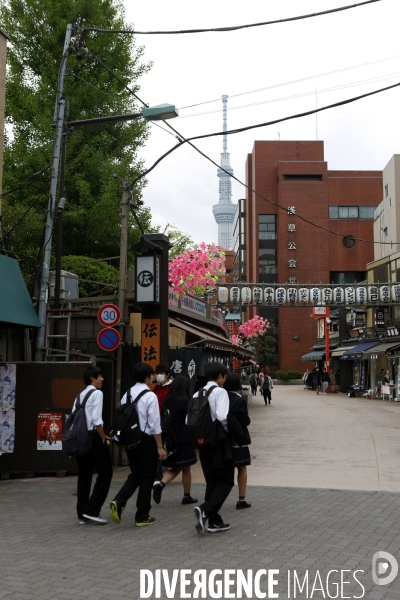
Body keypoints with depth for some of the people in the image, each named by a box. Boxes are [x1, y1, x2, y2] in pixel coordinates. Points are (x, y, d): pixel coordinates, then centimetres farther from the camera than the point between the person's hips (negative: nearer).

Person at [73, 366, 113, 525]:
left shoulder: (79, 395, 15)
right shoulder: (97, 393, -9)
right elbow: (96, 420, -18)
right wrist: (104, 438, -9)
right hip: (93, 437, -8)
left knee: (84, 475, 12)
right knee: (105, 472, 2)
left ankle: (82, 514, 15)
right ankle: (92, 510, -2)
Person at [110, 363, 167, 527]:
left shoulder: (127, 395, 4)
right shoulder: (150, 396, -13)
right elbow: (154, 424, -15)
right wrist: (160, 447, -9)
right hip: (146, 440, -6)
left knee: (135, 475, 19)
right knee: (146, 478, 7)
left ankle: (118, 502, -2)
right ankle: (142, 517, 14)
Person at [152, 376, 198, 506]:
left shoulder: (166, 400, 4)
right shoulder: (184, 401, -15)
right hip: (183, 440, -6)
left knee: (174, 468, 18)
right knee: (186, 470, 10)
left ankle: (160, 484, -5)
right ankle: (187, 496, 19)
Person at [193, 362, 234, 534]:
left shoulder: (198, 394, 8)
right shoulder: (220, 392, -11)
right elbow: (222, 416, -24)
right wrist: (227, 428, -5)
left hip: (203, 441, 7)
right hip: (219, 441, -7)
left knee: (212, 481, 14)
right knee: (226, 480, 3)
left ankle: (214, 521, 16)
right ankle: (205, 510, -16)